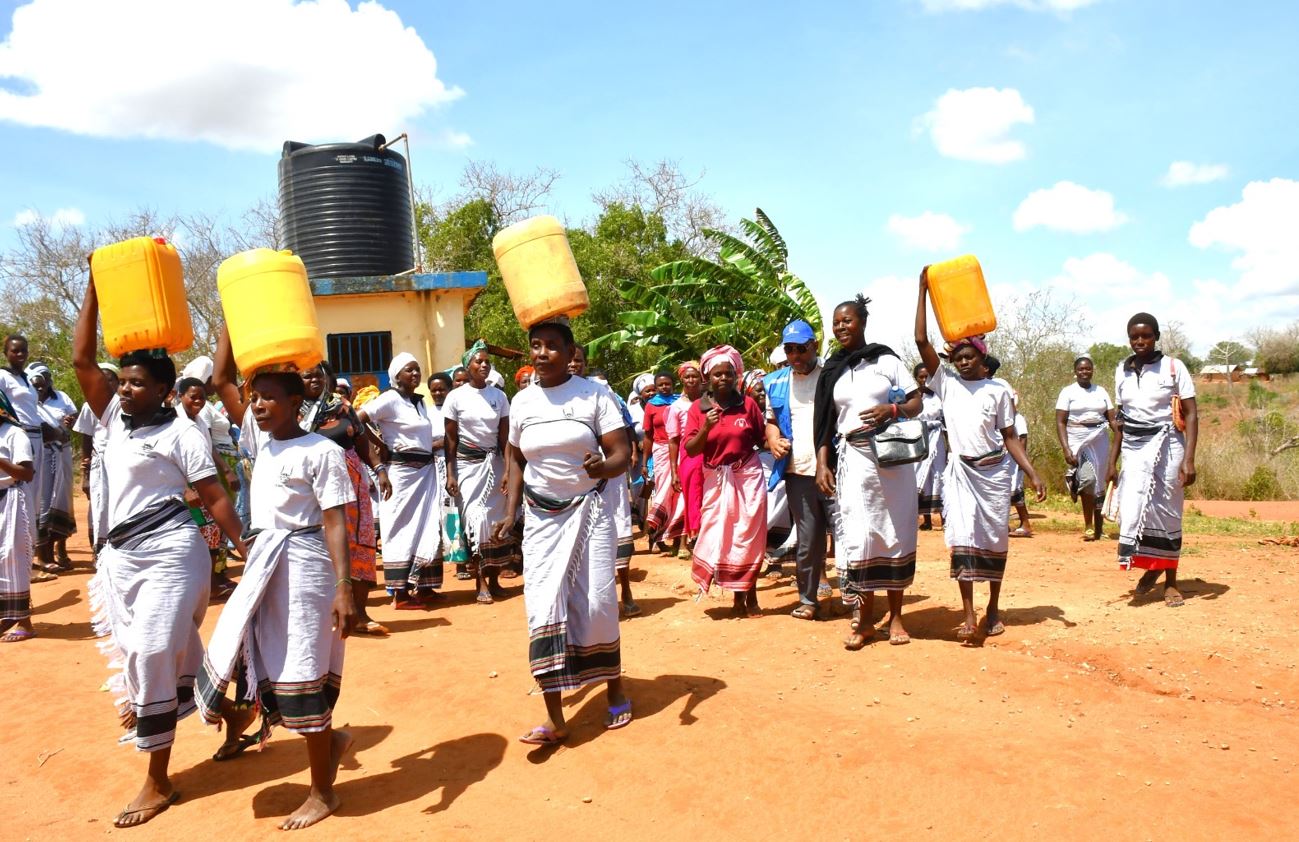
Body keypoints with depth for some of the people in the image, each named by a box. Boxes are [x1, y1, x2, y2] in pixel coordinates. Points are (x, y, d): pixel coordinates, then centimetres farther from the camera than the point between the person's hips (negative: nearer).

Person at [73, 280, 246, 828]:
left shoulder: (181, 432, -7)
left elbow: (215, 497, -10)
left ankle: (158, 783, 6)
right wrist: (95, 286, 5)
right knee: (175, 652, 14)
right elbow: (81, 360, 6)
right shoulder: (115, 419, 10)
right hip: (122, 555, 7)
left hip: (169, 552, -7)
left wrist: (246, 551, -15)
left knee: (151, 655, -5)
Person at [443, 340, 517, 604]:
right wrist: (450, 474, -6)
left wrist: (509, 470, -4)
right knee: (477, 520, -6)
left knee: (496, 519, 2)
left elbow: (505, 437, 3)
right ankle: (481, 583, -1)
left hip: (494, 462, 3)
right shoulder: (456, 397, -4)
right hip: (467, 463, -2)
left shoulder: (499, 396, 2)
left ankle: (494, 579, 12)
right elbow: (450, 439, -1)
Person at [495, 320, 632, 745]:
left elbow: (622, 454, -10)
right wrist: (511, 512, 6)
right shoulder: (521, 402, 3)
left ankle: (615, 690, 26)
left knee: (596, 603, 1)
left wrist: (604, 467, -33)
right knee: (544, 608, -4)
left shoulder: (594, 394, -7)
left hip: (590, 511, -2)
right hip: (542, 517, 3)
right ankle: (555, 720, 2)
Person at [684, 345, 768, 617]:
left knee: (749, 536, 3)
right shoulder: (698, 407, -1)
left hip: (748, 476, 0)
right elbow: (690, 449, -5)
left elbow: (760, 440, 7)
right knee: (720, 536, 4)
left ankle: (750, 594, 18)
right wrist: (706, 427, -19)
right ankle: (739, 595, 19)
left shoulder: (748, 404, -1)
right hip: (716, 479, 1)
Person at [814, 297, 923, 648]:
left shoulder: (886, 360, 4)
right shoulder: (831, 370, 11)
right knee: (857, 536, -4)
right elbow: (825, 423, 10)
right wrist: (822, 464, 0)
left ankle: (895, 616, 14)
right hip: (852, 459, 1)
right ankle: (864, 619, 6)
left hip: (892, 457, -1)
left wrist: (892, 409, -16)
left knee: (895, 534, 3)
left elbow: (916, 402, 4)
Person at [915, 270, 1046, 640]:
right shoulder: (946, 383, 2)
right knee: (961, 538, -9)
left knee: (995, 539, 7)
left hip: (995, 470, 1)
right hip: (960, 471, -1)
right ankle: (969, 615, -7)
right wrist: (923, 290, -8)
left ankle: (993, 610, 21)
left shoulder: (998, 390, 3)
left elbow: (1010, 437, 5)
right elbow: (921, 341, -6)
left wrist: (1032, 473, -3)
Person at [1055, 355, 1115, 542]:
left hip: (1099, 440, 4)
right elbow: (1060, 422, -4)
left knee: (1098, 482, 5)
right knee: (1087, 479, -19)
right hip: (1078, 440, -4)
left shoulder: (1101, 391, 11)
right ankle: (1088, 525, -8)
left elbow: (1112, 419, 8)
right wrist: (1066, 449, -15)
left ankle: (1098, 525, 17)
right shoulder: (1068, 392, 1)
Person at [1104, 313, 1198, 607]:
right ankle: (1151, 567, 21)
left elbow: (1191, 414, -6)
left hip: (1166, 447, -3)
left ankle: (1170, 580, 19)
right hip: (1133, 450, 3)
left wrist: (1189, 459, -15)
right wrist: (1112, 460, 10)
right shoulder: (1122, 371, 8)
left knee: (1167, 514, 3)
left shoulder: (1173, 367, -4)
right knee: (1132, 511, -4)